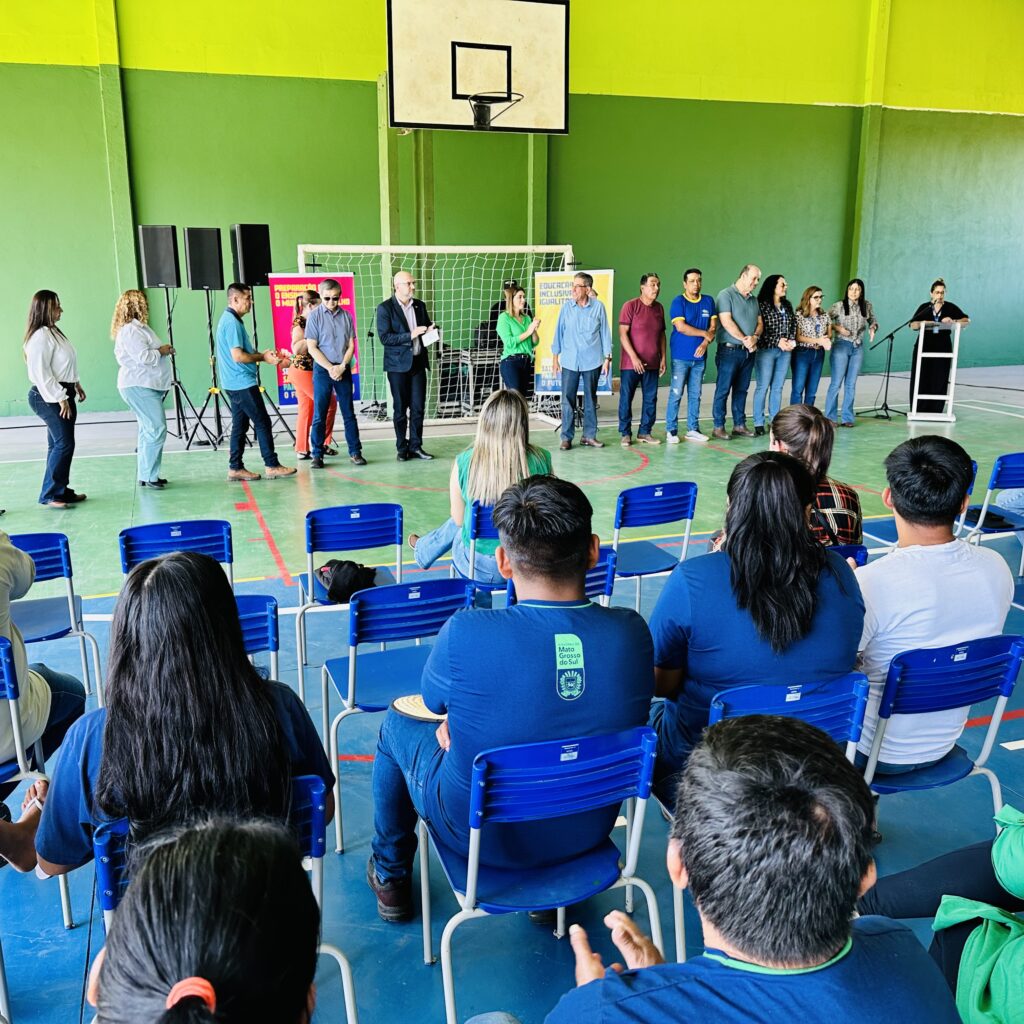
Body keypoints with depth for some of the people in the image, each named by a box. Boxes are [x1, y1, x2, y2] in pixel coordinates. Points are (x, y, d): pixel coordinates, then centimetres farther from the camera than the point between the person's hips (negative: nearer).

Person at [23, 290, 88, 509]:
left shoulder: (54, 332, 14)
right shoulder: (40, 336, -17)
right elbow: (41, 372, -21)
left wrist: (76, 385, 21)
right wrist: (60, 398, -21)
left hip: (61, 395, 10)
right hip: (48, 398, -10)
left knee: (59, 444, 12)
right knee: (63, 444, -10)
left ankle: (61, 490, 19)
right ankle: (50, 495, -4)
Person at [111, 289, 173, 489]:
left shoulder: (139, 327, 17)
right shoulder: (130, 331, -16)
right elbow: (143, 357, -23)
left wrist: (163, 350, 10)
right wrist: (161, 351, -9)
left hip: (147, 386, 11)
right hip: (138, 387, -11)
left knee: (149, 430, 12)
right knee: (156, 429, -14)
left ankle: (147, 476, 17)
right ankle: (148, 477, -11)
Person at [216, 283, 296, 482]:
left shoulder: (229, 319, 16)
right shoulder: (232, 322, -17)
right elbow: (238, 356, -22)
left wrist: (262, 354, 10)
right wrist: (262, 357, -10)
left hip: (236, 383, 10)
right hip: (242, 383, -10)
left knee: (240, 425, 10)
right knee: (263, 423, -5)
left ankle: (235, 468, 12)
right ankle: (272, 465, 0)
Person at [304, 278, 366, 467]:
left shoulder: (346, 316, 4)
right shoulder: (314, 315, -3)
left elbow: (351, 345, 5)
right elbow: (312, 347, -4)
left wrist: (342, 366, -9)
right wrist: (330, 368, -11)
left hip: (344, 370, 2)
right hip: (322, 370, -2)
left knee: (349, 413, 6)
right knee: (319, 415, 0)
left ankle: (355, 452, 11)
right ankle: (317, 455, 7)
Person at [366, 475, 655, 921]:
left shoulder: (464, 633, -30)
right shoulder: (631, 631, -19)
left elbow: (434, 700, -8)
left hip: (484, 837, -3)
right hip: (588, 830, 3)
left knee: (396, 724, 23)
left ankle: (391, 877, 43)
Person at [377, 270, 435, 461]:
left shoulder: (419, 305, 11)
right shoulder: (385, 308, -6)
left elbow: (427, 327, 22)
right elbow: (384, 337, -15)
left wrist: (430, 330, -2)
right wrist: (410, 335, -22)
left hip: (418, 362, 4)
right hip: (398, 365, -4)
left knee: (418, 407, 3)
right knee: (400, 409, 3)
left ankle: (415, 446, 11)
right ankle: (402, 448, 12)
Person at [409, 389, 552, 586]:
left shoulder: (464, 462, -16)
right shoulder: (541, 459, -15)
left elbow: (459, 519, -2)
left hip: (479, 568, -1)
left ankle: (423, 550, 65)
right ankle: (424, 550, 59)